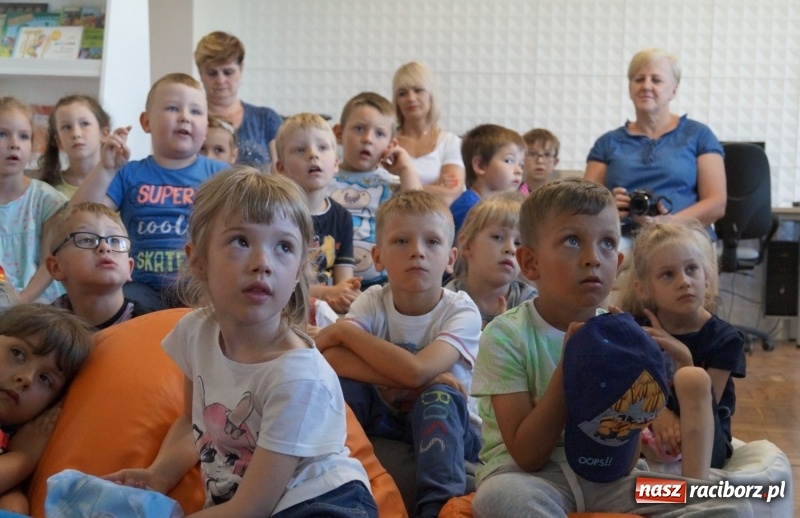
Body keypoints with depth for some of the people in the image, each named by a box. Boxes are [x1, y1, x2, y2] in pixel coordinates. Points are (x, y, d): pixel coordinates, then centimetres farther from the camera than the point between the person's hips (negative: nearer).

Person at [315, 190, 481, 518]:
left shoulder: (461, 311, -16)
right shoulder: (373, 302, -8)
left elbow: (416, 371, -33)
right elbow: (330, 359, -26)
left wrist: (344, 331, -24)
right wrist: (403, 372, -33)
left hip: (447, 428, -2)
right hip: (382, 421, 3)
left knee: (438, 392, -33)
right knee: (345, 381, -23)